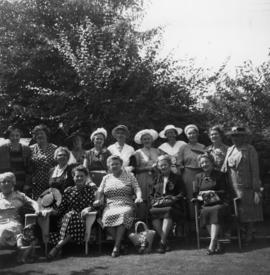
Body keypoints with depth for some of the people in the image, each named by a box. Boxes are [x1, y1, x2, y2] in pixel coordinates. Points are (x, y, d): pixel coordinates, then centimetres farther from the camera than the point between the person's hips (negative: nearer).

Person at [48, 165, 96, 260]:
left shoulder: (92, 189, 15)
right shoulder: (68, 191, 19)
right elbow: (62, 208, 11)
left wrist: (89, 208, -15)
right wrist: (53, 211, -9)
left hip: (84, 218, -2)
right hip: (66, 217, 2)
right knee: (70, 214, -36)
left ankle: (58, 245, -38)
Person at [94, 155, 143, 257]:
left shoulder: (129, 176, 15)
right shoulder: (106, 178, 22)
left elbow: (137, 189, 7)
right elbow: (100, 191, 18)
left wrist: (138, 197, -13)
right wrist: (98, 199, -3)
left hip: (126, 206, -2)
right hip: (110, 206, 2)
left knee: (124, 214, -37)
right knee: (107, 217, -33)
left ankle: (117, 246, -31)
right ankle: (121, 243, -18)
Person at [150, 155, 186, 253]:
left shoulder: (177, 178, 16)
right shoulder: (157, 179, 27)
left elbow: (182, 193, 7)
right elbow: (152, 194, 23)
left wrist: (175, 197, -12)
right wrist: (154, 200, 1)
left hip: (172, 205, -2)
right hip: (158, 204, 3)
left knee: (169, 211, -38)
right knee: (152, 212, -33)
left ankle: (162, 242, -37)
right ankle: (165, 242, -29)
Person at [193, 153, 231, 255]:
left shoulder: (220, 175, 11)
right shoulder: (199, 176, 18)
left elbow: (225, 192, 5)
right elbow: (195, 194, 14)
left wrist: (212, 192, -6)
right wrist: (201, 197, -6)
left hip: (219, 204, -2)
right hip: (206, 205, 2)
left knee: (216, 211, -36)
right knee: (206, 212, -33)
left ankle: (212, 244, -40)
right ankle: (217, 243, -29)